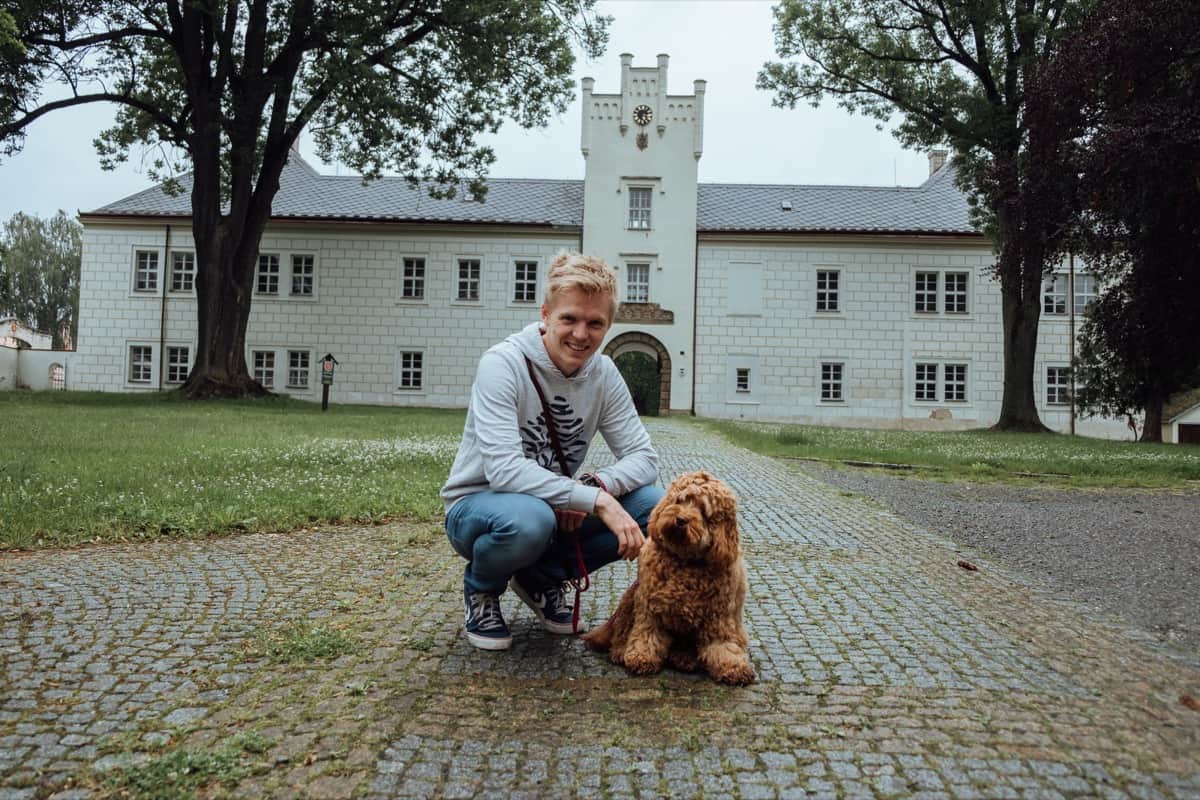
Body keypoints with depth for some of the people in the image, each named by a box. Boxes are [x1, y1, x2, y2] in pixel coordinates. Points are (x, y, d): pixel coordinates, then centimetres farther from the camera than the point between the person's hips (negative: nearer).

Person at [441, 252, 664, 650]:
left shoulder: (603, 374, -6)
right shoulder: (503, 364, -22)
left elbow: (644, 457, -7)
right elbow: (503, 469, -32)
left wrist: (597, 485, -28)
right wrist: (595, 500, -37)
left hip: (554, 508, 5)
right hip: (479, 504, -5)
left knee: (652, 505, -17)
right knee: (529, 519, -40)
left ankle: (545, 577, 7)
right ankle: (482, 587, -2)